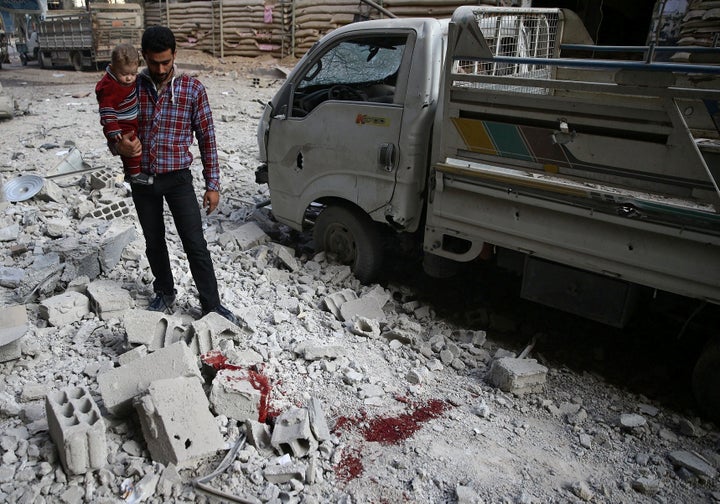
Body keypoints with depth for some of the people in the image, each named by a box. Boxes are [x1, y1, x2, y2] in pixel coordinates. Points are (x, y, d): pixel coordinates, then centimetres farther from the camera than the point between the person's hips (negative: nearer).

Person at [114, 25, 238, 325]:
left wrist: (212, 184, -5)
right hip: (142, 179, 3)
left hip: (177, 178, -2)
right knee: (154, 242, 15)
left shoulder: (192, 89, -7)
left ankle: (211, 305, 7)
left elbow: (207, 138, -3)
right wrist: (120, 145, -18)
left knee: (195, 244, -4)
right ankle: (165, 293, 35)